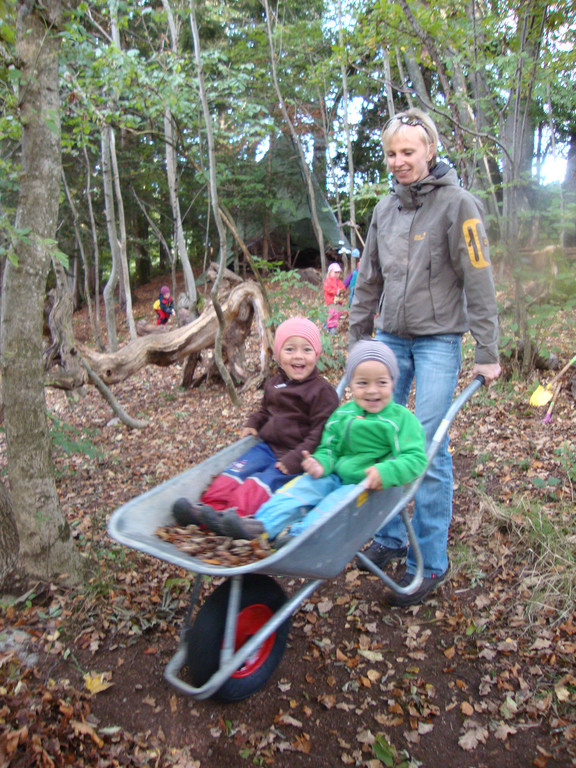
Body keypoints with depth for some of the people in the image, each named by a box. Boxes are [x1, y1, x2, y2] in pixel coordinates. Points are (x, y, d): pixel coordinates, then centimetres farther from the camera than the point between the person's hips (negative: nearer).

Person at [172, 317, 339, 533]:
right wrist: (253, 424, 10)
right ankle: (210, 505, -25)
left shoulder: (322, 391, -9)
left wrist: (295, 459, -23)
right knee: (236, 471, -13)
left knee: (264, 482, -27)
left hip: (297, 456, -7)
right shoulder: (274, 384, 13)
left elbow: (321, 432, -15)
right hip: (268, 446, 7)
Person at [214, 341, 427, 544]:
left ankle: (300, 535, -43)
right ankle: (261, 525, -29)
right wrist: (321, 463, -11)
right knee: (304, 484, -17)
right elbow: (329, 449, 14)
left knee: (340, 499, -31)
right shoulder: (341, 415, 10)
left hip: (372, 486, -4)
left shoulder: (402, 418, -5)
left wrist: (385, 472, -32)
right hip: (337, 478, 5)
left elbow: (416, 458, -14)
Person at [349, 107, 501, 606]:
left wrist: (487, 353, -9)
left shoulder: (457, 204, -4)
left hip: (438, 340, -5)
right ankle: (391, 538, 23)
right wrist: (356, 340, 17)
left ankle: (430, 561, 7)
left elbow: (478, 282, -7)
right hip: (390, 338, 6)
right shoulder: (385, 209, 12)